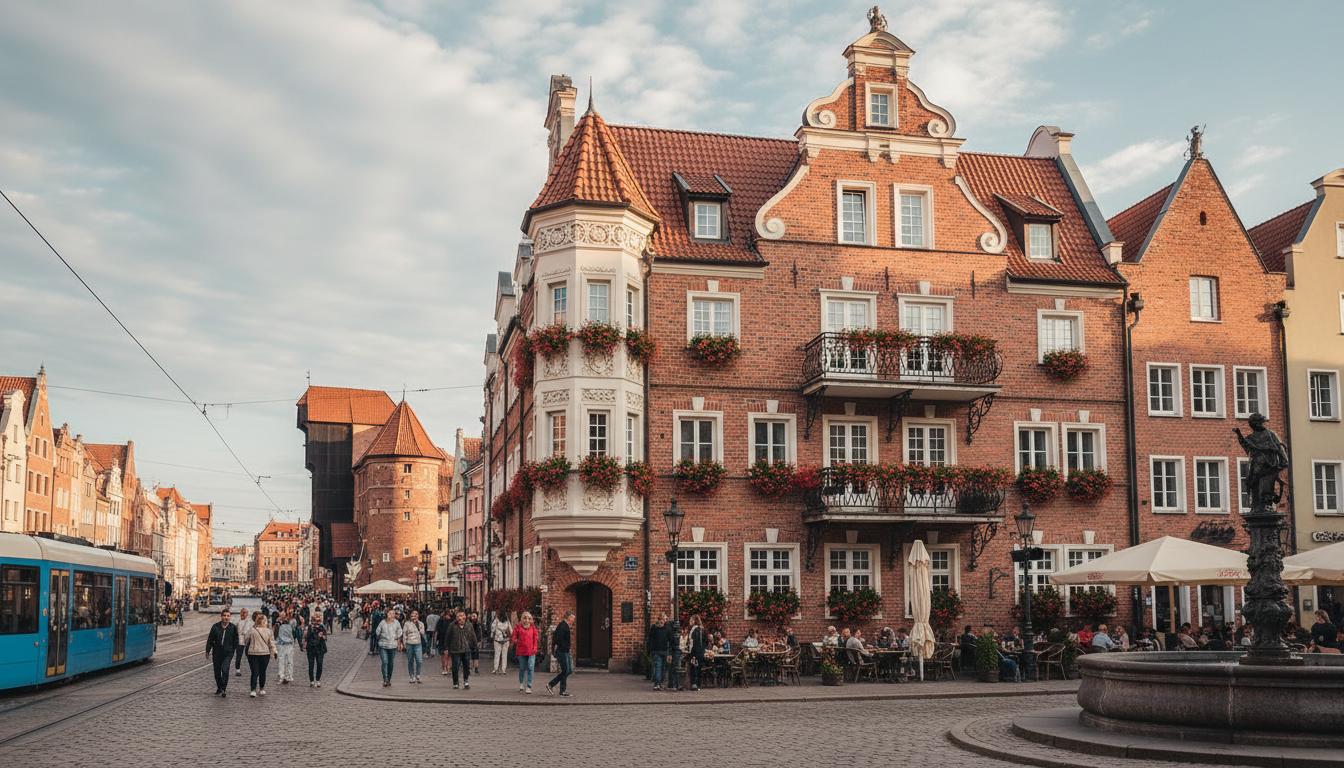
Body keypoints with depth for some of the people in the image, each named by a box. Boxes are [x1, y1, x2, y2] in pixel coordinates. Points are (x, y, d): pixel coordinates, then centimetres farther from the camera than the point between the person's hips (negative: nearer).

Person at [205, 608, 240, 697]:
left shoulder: (233, 627, -1)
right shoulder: (215, 627, -1)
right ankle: (219, 688, 26)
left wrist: (234, 650, 2)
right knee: (217, 671, 10)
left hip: (228, 653, -2)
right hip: (217, 653, 2)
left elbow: (236, 640, 7)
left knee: (225, 669, -17)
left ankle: (224, 688, -7)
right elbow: (210, 639, 5)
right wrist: (207, 650, 4)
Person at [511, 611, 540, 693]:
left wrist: (535, 648, 0)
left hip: (531, 652, 1)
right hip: (521, 651, -1)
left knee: (530, 668, -10)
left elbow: (536, 638, 9)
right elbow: (513, 637, 1)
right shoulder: (518, 627, 0)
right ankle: (520, 683, 37)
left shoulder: (533, 627, 6)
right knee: (522, 668, 11)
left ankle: (529, 687, -6)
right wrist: (514, 640, -21)